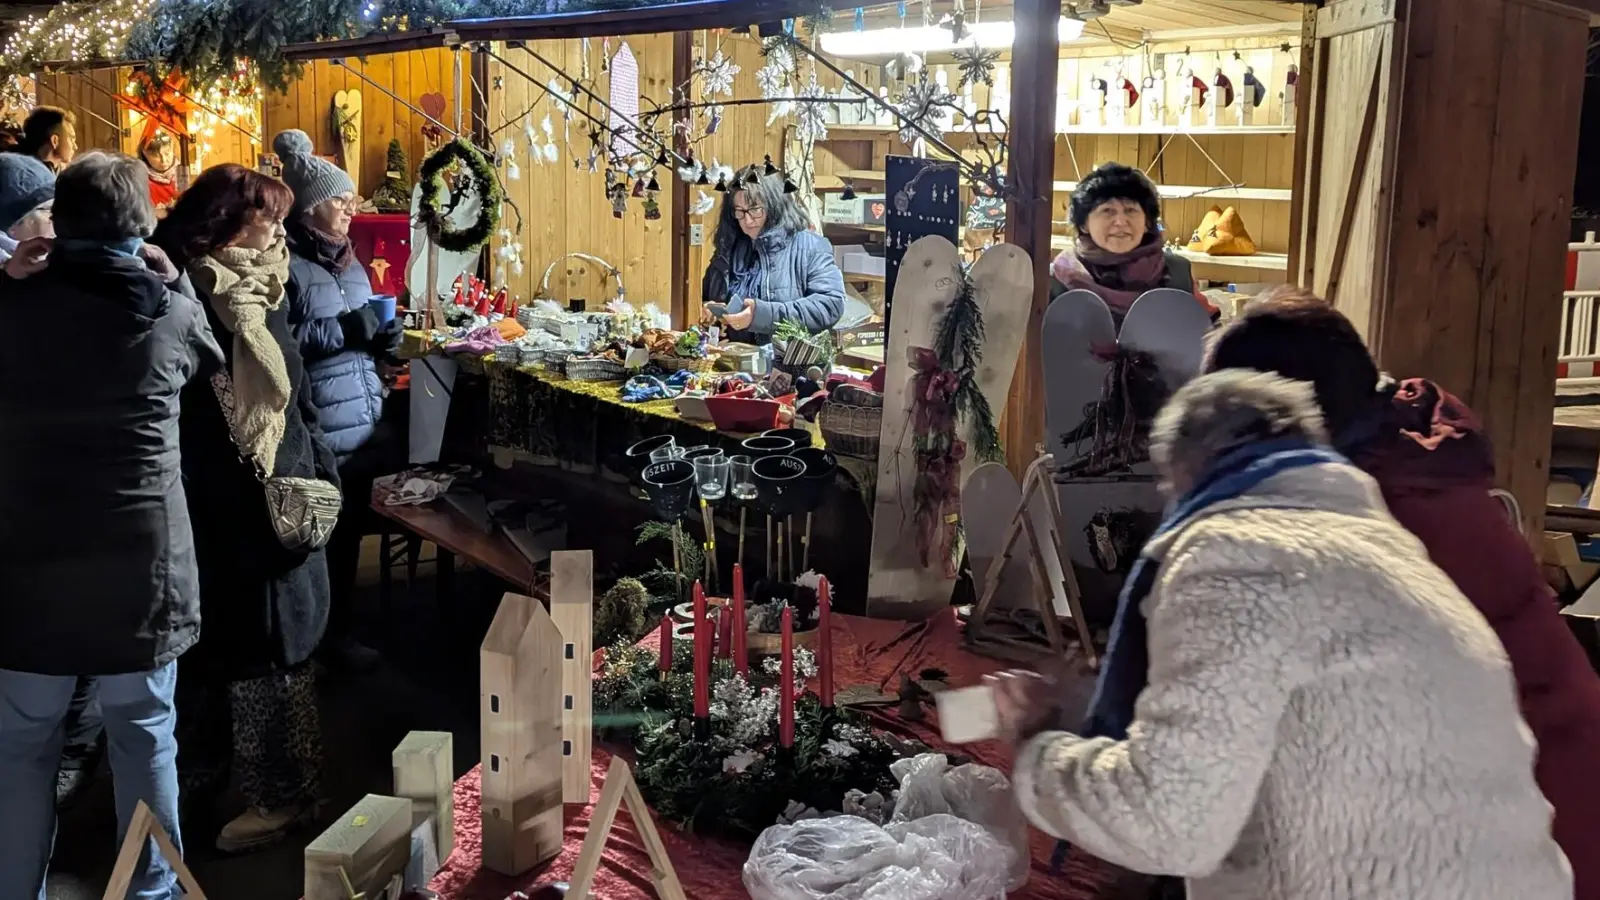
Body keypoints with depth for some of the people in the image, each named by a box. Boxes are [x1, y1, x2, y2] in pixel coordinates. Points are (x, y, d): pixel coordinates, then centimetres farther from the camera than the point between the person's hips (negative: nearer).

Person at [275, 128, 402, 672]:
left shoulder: (344, 259, 17)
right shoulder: (285, 263, -10)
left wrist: (380, 338, 3)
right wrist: (343, 330, -22)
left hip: (363, 420, 8)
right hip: (321, 429, -8)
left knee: (352, 526, 13)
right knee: (330, 533, -1)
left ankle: (340, 627, 26)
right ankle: (332, 634, 13)